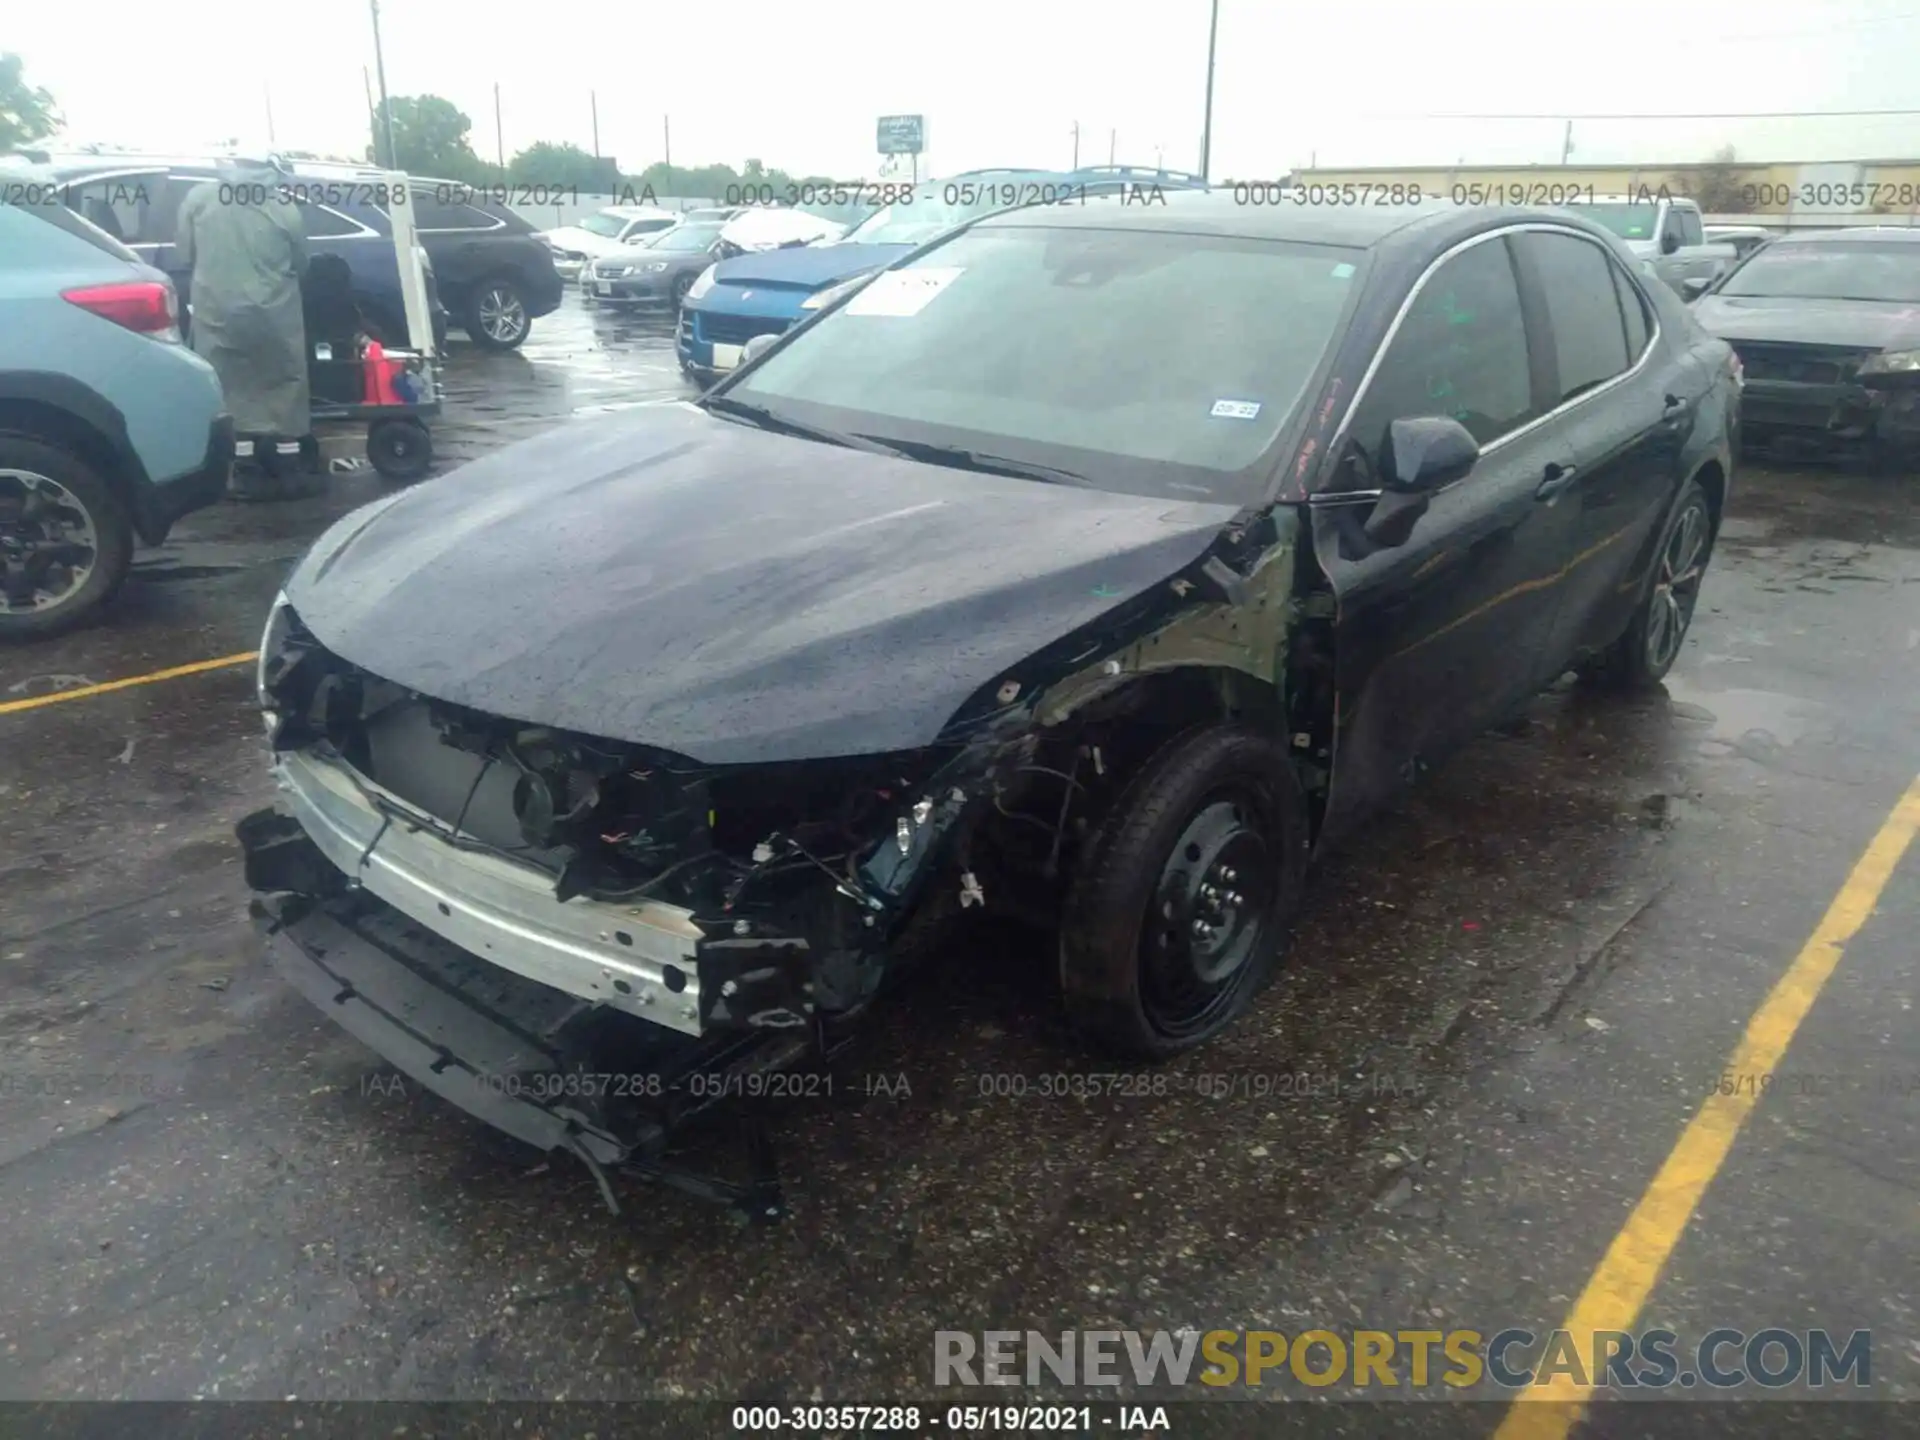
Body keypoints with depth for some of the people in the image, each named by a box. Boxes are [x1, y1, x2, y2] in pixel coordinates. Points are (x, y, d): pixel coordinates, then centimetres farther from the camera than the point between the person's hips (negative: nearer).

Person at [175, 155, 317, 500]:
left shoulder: (198, 198, -1)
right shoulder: (284, 206, -4)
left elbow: (183, 256, 5)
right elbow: (300, 265, 7)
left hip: (217, 311, 1)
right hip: (273, 311, -1)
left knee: (233, 390, 7)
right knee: (283, 387, 10)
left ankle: (246, 472, 7)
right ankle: (288, 470, 11)